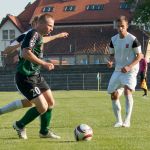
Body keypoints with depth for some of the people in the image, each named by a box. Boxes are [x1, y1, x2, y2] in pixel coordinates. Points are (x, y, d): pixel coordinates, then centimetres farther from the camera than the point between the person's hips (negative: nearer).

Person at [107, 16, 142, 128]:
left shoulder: (132, 39, -12)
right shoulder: (113, 40, 4)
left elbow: (139, 56, -9)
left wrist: (129, 67, -21)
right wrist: (111, 62, -8)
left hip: (130, 70, -6)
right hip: (118, 70, 6)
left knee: (127, 90, -27)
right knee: (114, 95, 4)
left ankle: (127, 120, -28)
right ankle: (119, 121, 18)